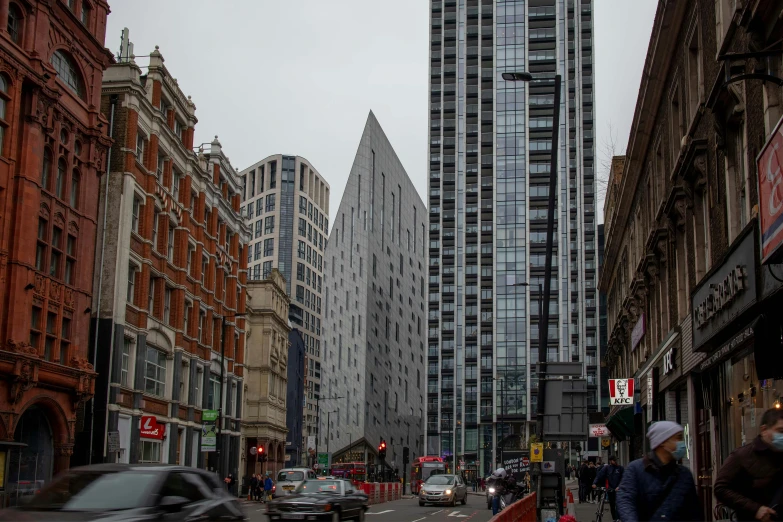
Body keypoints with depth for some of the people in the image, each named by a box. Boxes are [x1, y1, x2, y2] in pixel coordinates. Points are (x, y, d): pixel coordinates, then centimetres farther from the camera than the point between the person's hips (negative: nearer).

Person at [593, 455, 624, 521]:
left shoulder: (620, 468, 2)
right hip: (610, 489, 2)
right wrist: (594, 483, -22)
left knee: (617, 504, -15)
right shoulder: (606, 468, 2)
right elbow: (599, 475, -8)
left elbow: (622, 479, -2)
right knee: (612, 505, 10)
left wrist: (619, 486, -17)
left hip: (617, 489, -2)